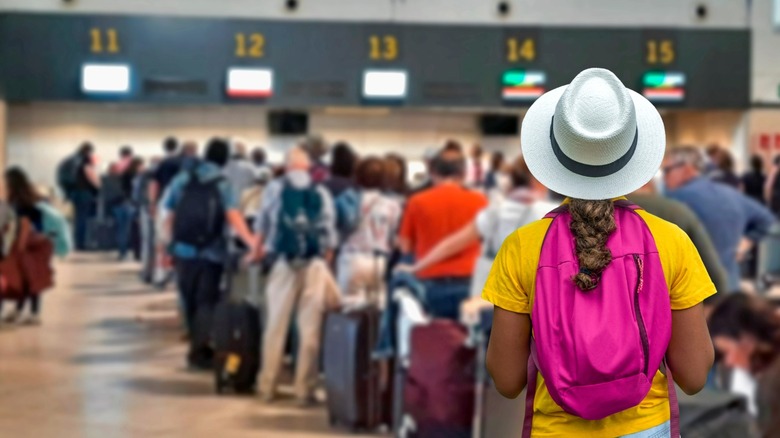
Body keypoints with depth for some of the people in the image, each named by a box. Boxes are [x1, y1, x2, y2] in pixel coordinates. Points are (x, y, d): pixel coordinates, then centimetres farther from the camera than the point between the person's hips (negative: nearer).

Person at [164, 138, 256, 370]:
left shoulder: (182, 180, 4)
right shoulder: (222, 185, -5)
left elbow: (170, 217, 6)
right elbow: (233, 216, -21)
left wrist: (168, 246, 16)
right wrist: (251, 241, -29)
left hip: (184, 250, 3)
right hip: (211, 252, -3)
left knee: (190, 301, 16)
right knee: (206, 301, 3)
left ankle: (197, 346, 29)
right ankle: (200, 349, -7)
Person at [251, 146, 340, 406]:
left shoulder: (275, 188, 5)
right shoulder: (322, 193, 8)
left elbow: (262, 225, 13)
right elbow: (330, 234, 7)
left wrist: (258, 251, 28)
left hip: (283, 262, 0)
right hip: (315, 264, 0)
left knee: (276, 326, 7)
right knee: (310, 329, 3)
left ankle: (268, 387, 12)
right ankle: (304, 390, 5)